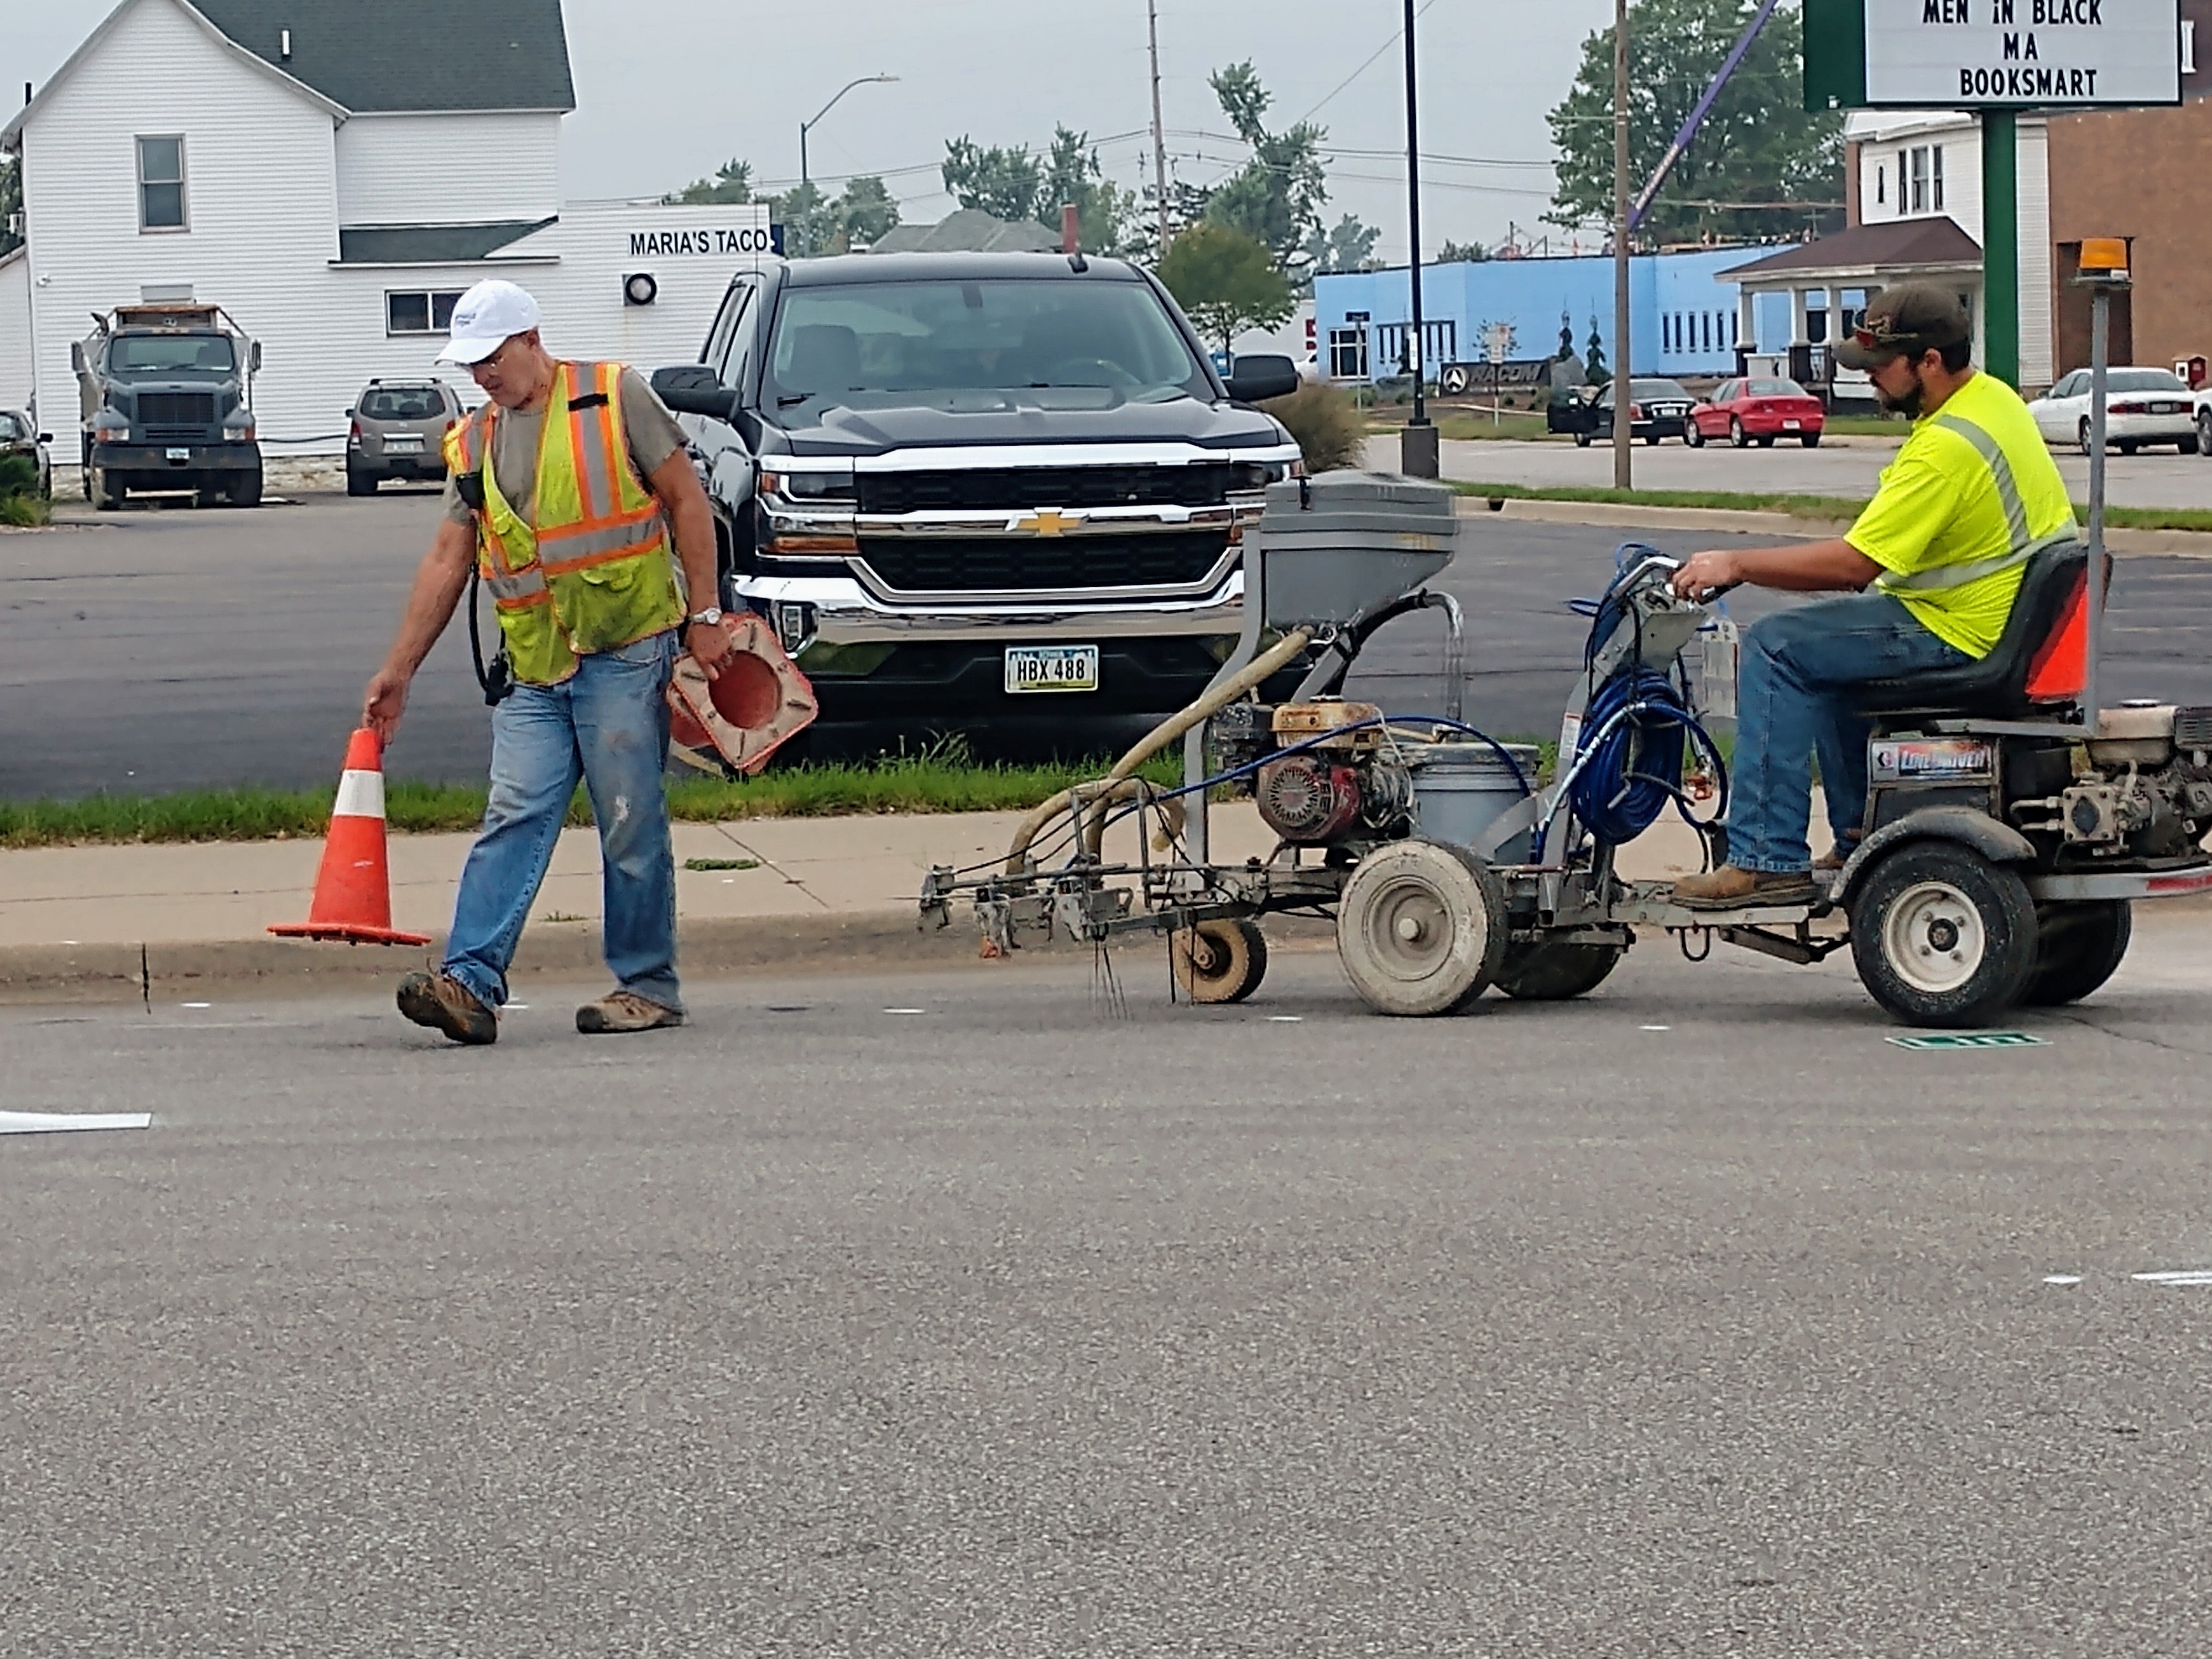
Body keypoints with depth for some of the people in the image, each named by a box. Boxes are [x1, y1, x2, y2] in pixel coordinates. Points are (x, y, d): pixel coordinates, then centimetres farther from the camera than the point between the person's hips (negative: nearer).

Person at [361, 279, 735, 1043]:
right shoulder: (474, 444, 14)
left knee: (632, 827, -1)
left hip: (626, 654, -5)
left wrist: (704, 615, -4)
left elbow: (686, 500, 1)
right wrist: (399, 670, 14)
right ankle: (470, 982, -12)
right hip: (535, 669, 5)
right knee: (514, 820, -5)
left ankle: (648, 986, 9)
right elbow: (447, 562, 16)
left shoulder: (615, 396, 0)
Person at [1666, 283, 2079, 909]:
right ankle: (1860, 837, 30)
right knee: (1829, 631, 28)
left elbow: (1852, 563, -25)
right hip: (2010, 612, 11)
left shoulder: (1947, 447, -25)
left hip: (1964, 633, -11)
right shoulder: (1994, 397, 7)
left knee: (1776, 647, -9)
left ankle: (1769, 861, -10)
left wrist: (1736, 564, -17)